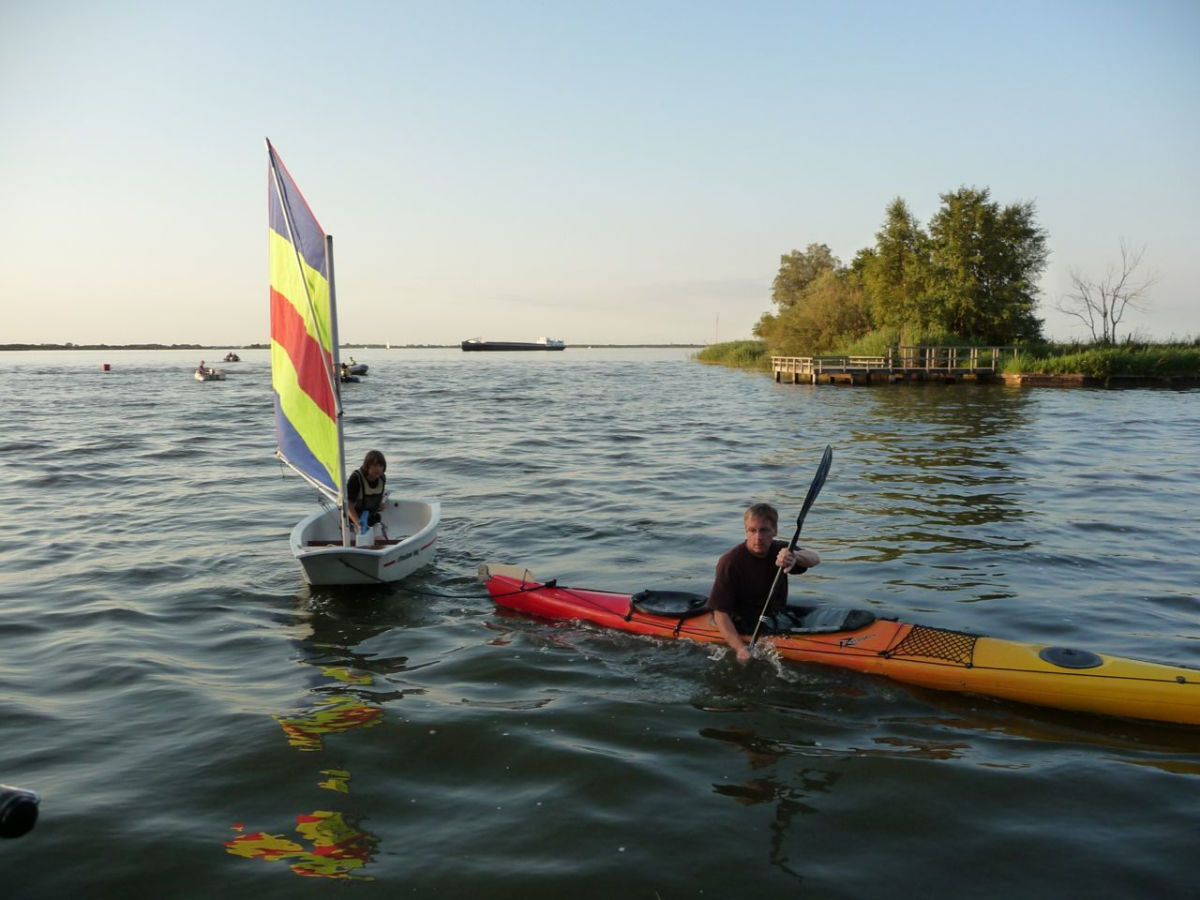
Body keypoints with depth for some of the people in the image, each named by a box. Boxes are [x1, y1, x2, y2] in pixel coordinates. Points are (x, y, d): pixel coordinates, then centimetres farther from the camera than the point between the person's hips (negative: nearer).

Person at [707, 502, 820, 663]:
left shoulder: (779, 551, 0)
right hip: (743, 630, -6)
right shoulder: (730, 563, -17)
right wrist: (741, 649, -31)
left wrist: (794, 556, -41)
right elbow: (720, 613, -19)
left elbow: (814, 558, -17)